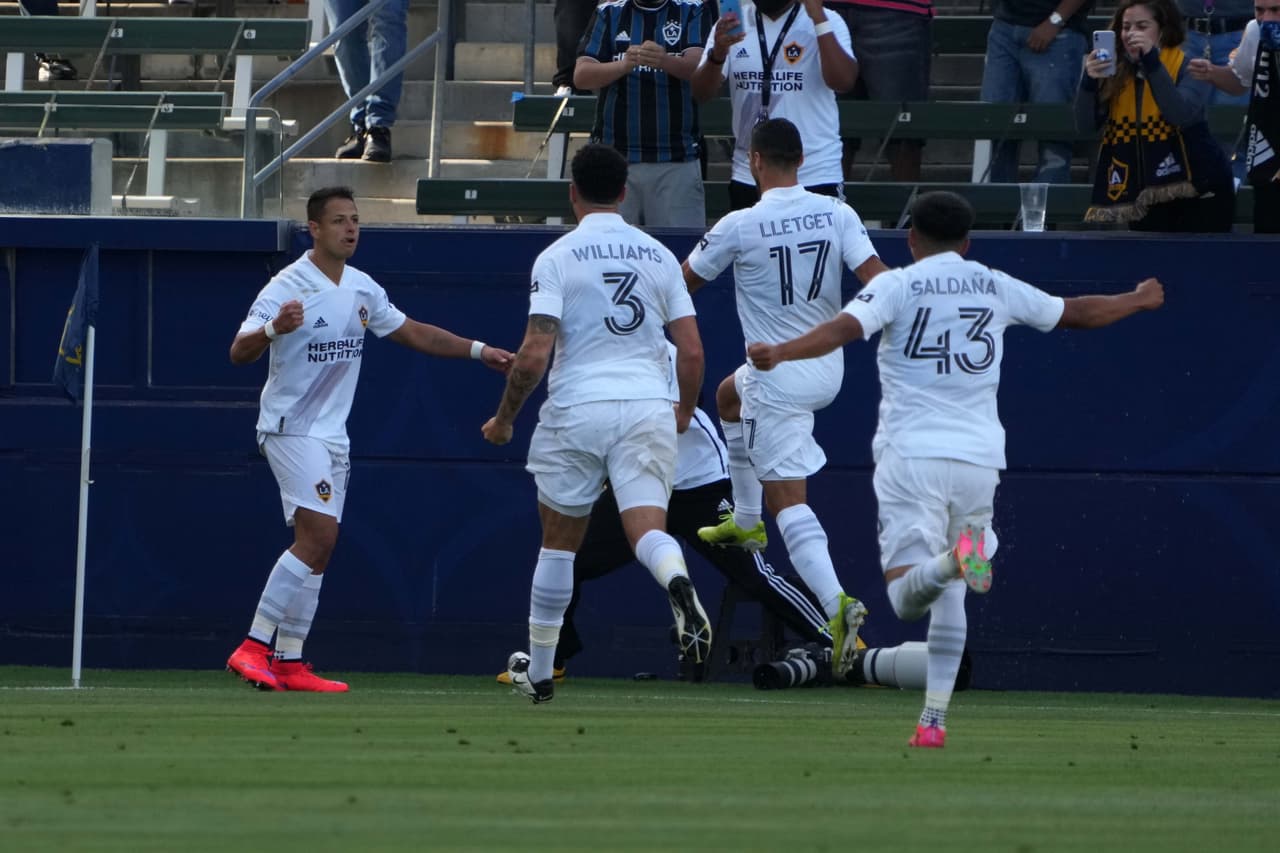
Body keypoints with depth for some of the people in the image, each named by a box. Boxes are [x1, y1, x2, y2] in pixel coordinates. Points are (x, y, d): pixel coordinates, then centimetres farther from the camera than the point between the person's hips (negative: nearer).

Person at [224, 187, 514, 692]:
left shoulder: (362, 289, 9)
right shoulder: (289, 287, -15)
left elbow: (414, 333, 22)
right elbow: (239, 352, -23)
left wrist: (479, 352, 17)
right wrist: (273, 329, -44)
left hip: (331, 435, 8)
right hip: (291, 428, -8)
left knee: (317, 548, 7)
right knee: (317, 537, -21)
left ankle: (289, 664, 10)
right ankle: (253, 648, -19)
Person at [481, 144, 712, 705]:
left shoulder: (557, 257, -2)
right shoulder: (658, 255, 8)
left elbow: (534, 354, -9)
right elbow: (692, 351, 6)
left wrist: (504, 419, 5)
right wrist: (684, 413, 24)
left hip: (577, 411, -2)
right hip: (648, 407, 2)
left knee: (558, 544, 13)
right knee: (647, 529, -7)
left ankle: (539, 673, 21)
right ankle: (678, 581, -44)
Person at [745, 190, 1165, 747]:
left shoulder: (897, 285, 2)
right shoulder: (996, 288, 12)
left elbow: (845, 327, -17)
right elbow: (1076, 313, 24)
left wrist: (779, 353, -24)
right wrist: (1137, 302, 42)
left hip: (912, 455, -4)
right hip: (980, 458, 4)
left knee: (907, 595, -11)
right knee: (950, 596, 17)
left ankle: (954, 558, -43)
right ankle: (934, 718, 12)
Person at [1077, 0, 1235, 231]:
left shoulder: (1188, 67, -7)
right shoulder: (1114, 70, 2)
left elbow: (1181, 115, -24)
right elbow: (1086, 123, -6)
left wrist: (1152, 63, -29)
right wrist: (1089, 81, -24)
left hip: (1196, 191, -3)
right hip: (1147, 195, 3)